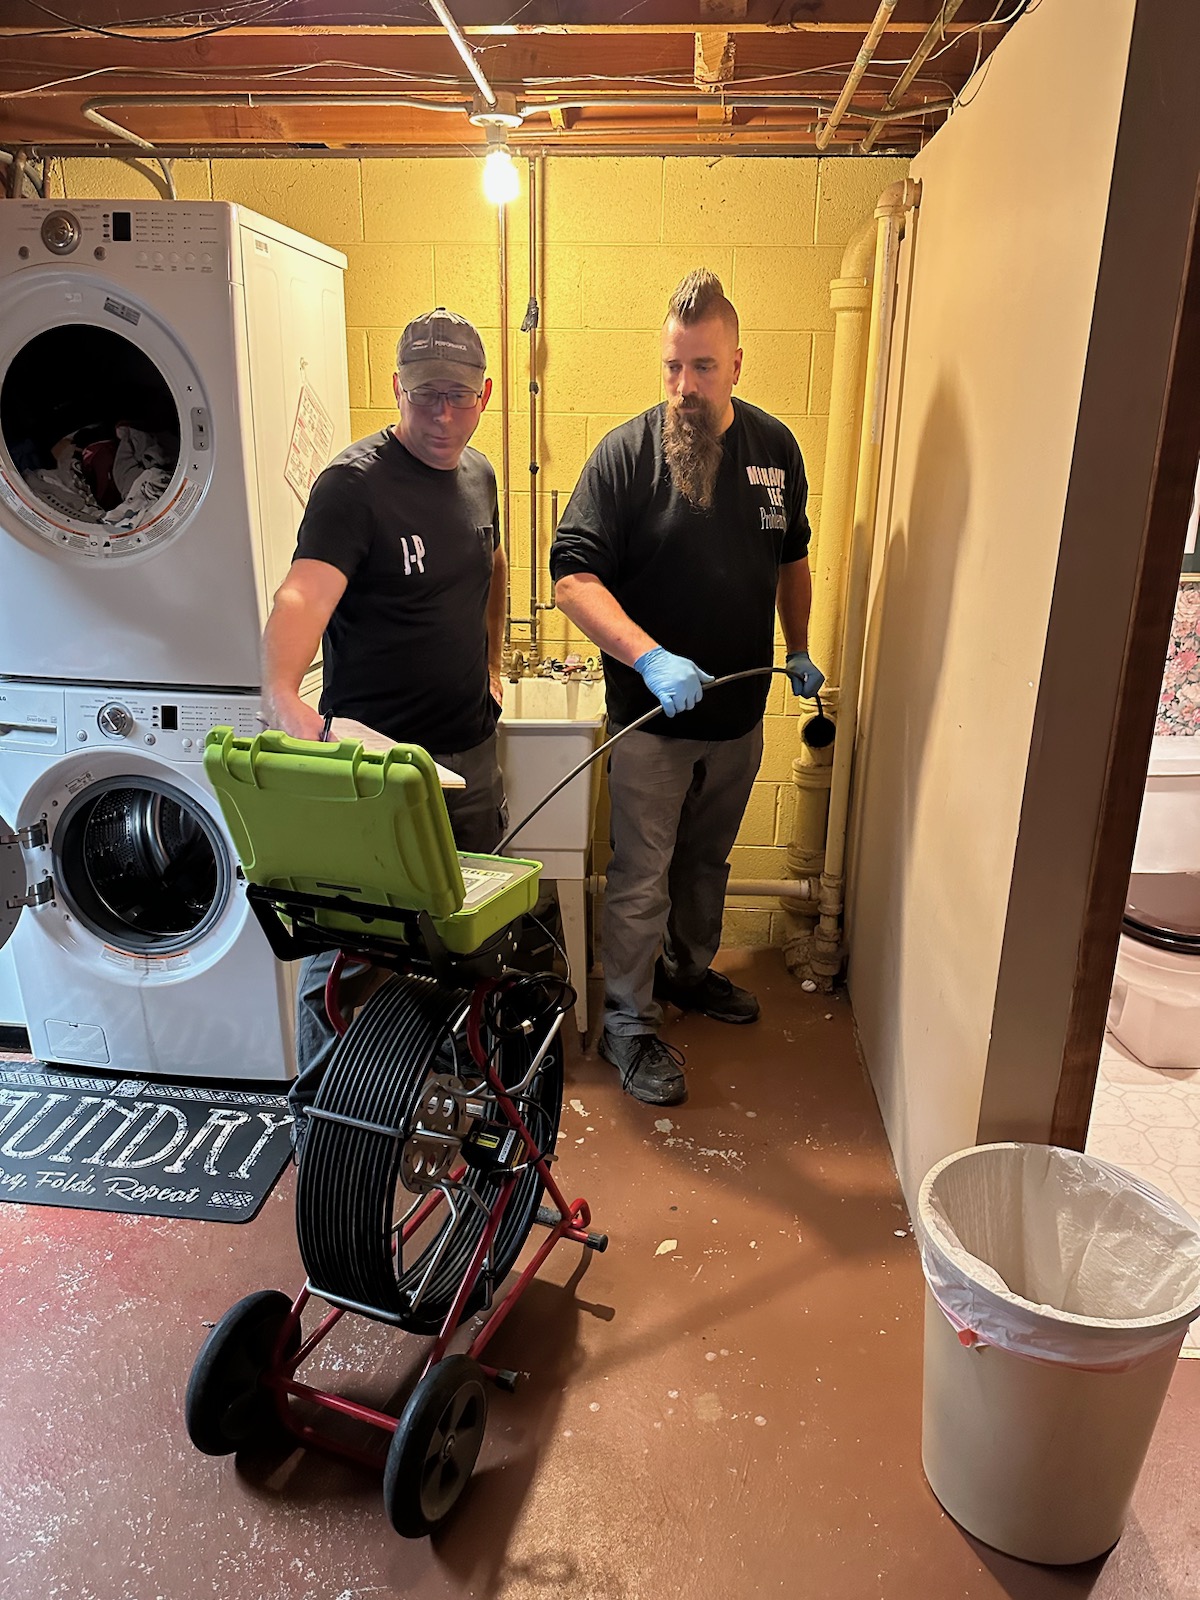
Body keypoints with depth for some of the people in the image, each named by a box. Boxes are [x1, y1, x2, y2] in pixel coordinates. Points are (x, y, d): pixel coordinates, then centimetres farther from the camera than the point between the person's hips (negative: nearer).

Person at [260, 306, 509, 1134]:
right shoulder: (354, 483, -15)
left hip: (469, 752, 7)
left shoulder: (478, 473, 9)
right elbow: (303, 593, -32)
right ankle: (316, 1114, 22)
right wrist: (282, 693, -50)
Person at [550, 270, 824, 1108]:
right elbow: (574, 576, -20)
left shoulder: (776, 447, 2)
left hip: (740, 713, 5)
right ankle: (629, 1024, 20)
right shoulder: (626, 452, -13)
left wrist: (800, 651, 17)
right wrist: (650, 657, -32)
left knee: (708, 859, 21)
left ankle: (689, 968, 43)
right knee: (643, 877, 4)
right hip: (652, 718, -4)